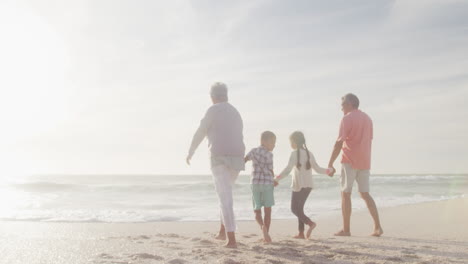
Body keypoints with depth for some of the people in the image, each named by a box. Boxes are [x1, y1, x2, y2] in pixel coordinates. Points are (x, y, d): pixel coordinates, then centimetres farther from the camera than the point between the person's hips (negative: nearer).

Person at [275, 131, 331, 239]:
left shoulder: (295, 153, -10)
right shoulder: (309, 153, 9)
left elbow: (288, 169, -19)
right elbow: (317, 169, 11)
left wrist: (276, 179, -21)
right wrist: (328, 171, 28)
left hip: (299, 185, -7)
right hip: (309, 185, 7)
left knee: (294, 209, 0)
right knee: (299, 208, 15)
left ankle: (310, 223, -20)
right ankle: (301, 233, 12)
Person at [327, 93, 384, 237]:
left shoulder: (347, 119, -9)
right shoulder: (367, 118, 14)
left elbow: (339, 143, -14)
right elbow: (369, 141, 17)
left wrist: (330, 163, -12)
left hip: (349, 161, -7)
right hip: (364, 162, 7)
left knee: (345, 194, 1)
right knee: (365, 194, 12)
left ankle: (346, 229, 2)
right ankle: (378, 227, 5)